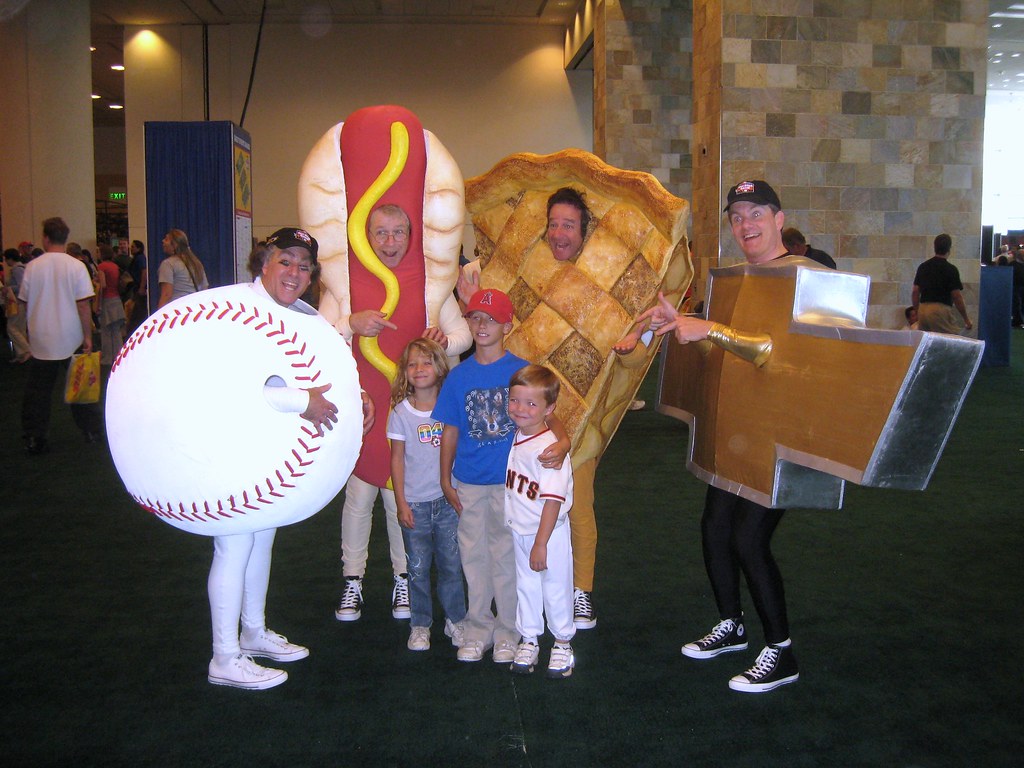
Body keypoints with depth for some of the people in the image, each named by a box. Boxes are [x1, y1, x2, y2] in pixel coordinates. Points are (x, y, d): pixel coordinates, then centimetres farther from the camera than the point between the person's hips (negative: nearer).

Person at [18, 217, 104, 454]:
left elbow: (23, 304, 4)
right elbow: (84, 304, -10)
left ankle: (34, 439, 7)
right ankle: (92, 432, 18)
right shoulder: (76, 266, -8)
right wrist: (88, 336, -4)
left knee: (38, 391, 7)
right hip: (72, 340, 0)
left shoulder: (33, 266, -3)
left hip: (41, 340, 1)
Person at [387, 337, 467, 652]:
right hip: (415, 504, -1)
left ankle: (455, 620, 24)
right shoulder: (401, 411, -3)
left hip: (448, 500, 1)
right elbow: (397, 458, 0)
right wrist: (401, 503, -3)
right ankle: (420, 624, 21)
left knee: (452, 564, 8)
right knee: (418, 568, 7)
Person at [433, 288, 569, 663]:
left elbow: (544, 414, -8)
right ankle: (478, 629, 28)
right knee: (474, 556, 12)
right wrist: (446, 480, 6)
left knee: (506, 556, 8)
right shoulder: (458, 376, 2)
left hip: (510, 480, -2)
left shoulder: (522, 371, -6)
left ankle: (507, 632, 23)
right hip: (469, 481, 2)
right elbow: (450, 432, 6)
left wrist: (562, 441, -29)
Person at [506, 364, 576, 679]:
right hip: (519, 531, 7)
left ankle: (562, 643, 28)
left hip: (550, 533, -7)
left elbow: (554, 500, -24)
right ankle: (528, 640, 34)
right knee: (525, 586, 18)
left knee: (555, 588, 9)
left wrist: (541, 544, -23)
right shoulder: (516, 439, -1)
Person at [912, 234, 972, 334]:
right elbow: (957, 297, -7)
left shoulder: (923, 267, 10)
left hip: (923, 310, 6)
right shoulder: (950, 269, -6)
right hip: (941, 310, -6)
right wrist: (966, 319, 1)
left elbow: (915, 293, 10)